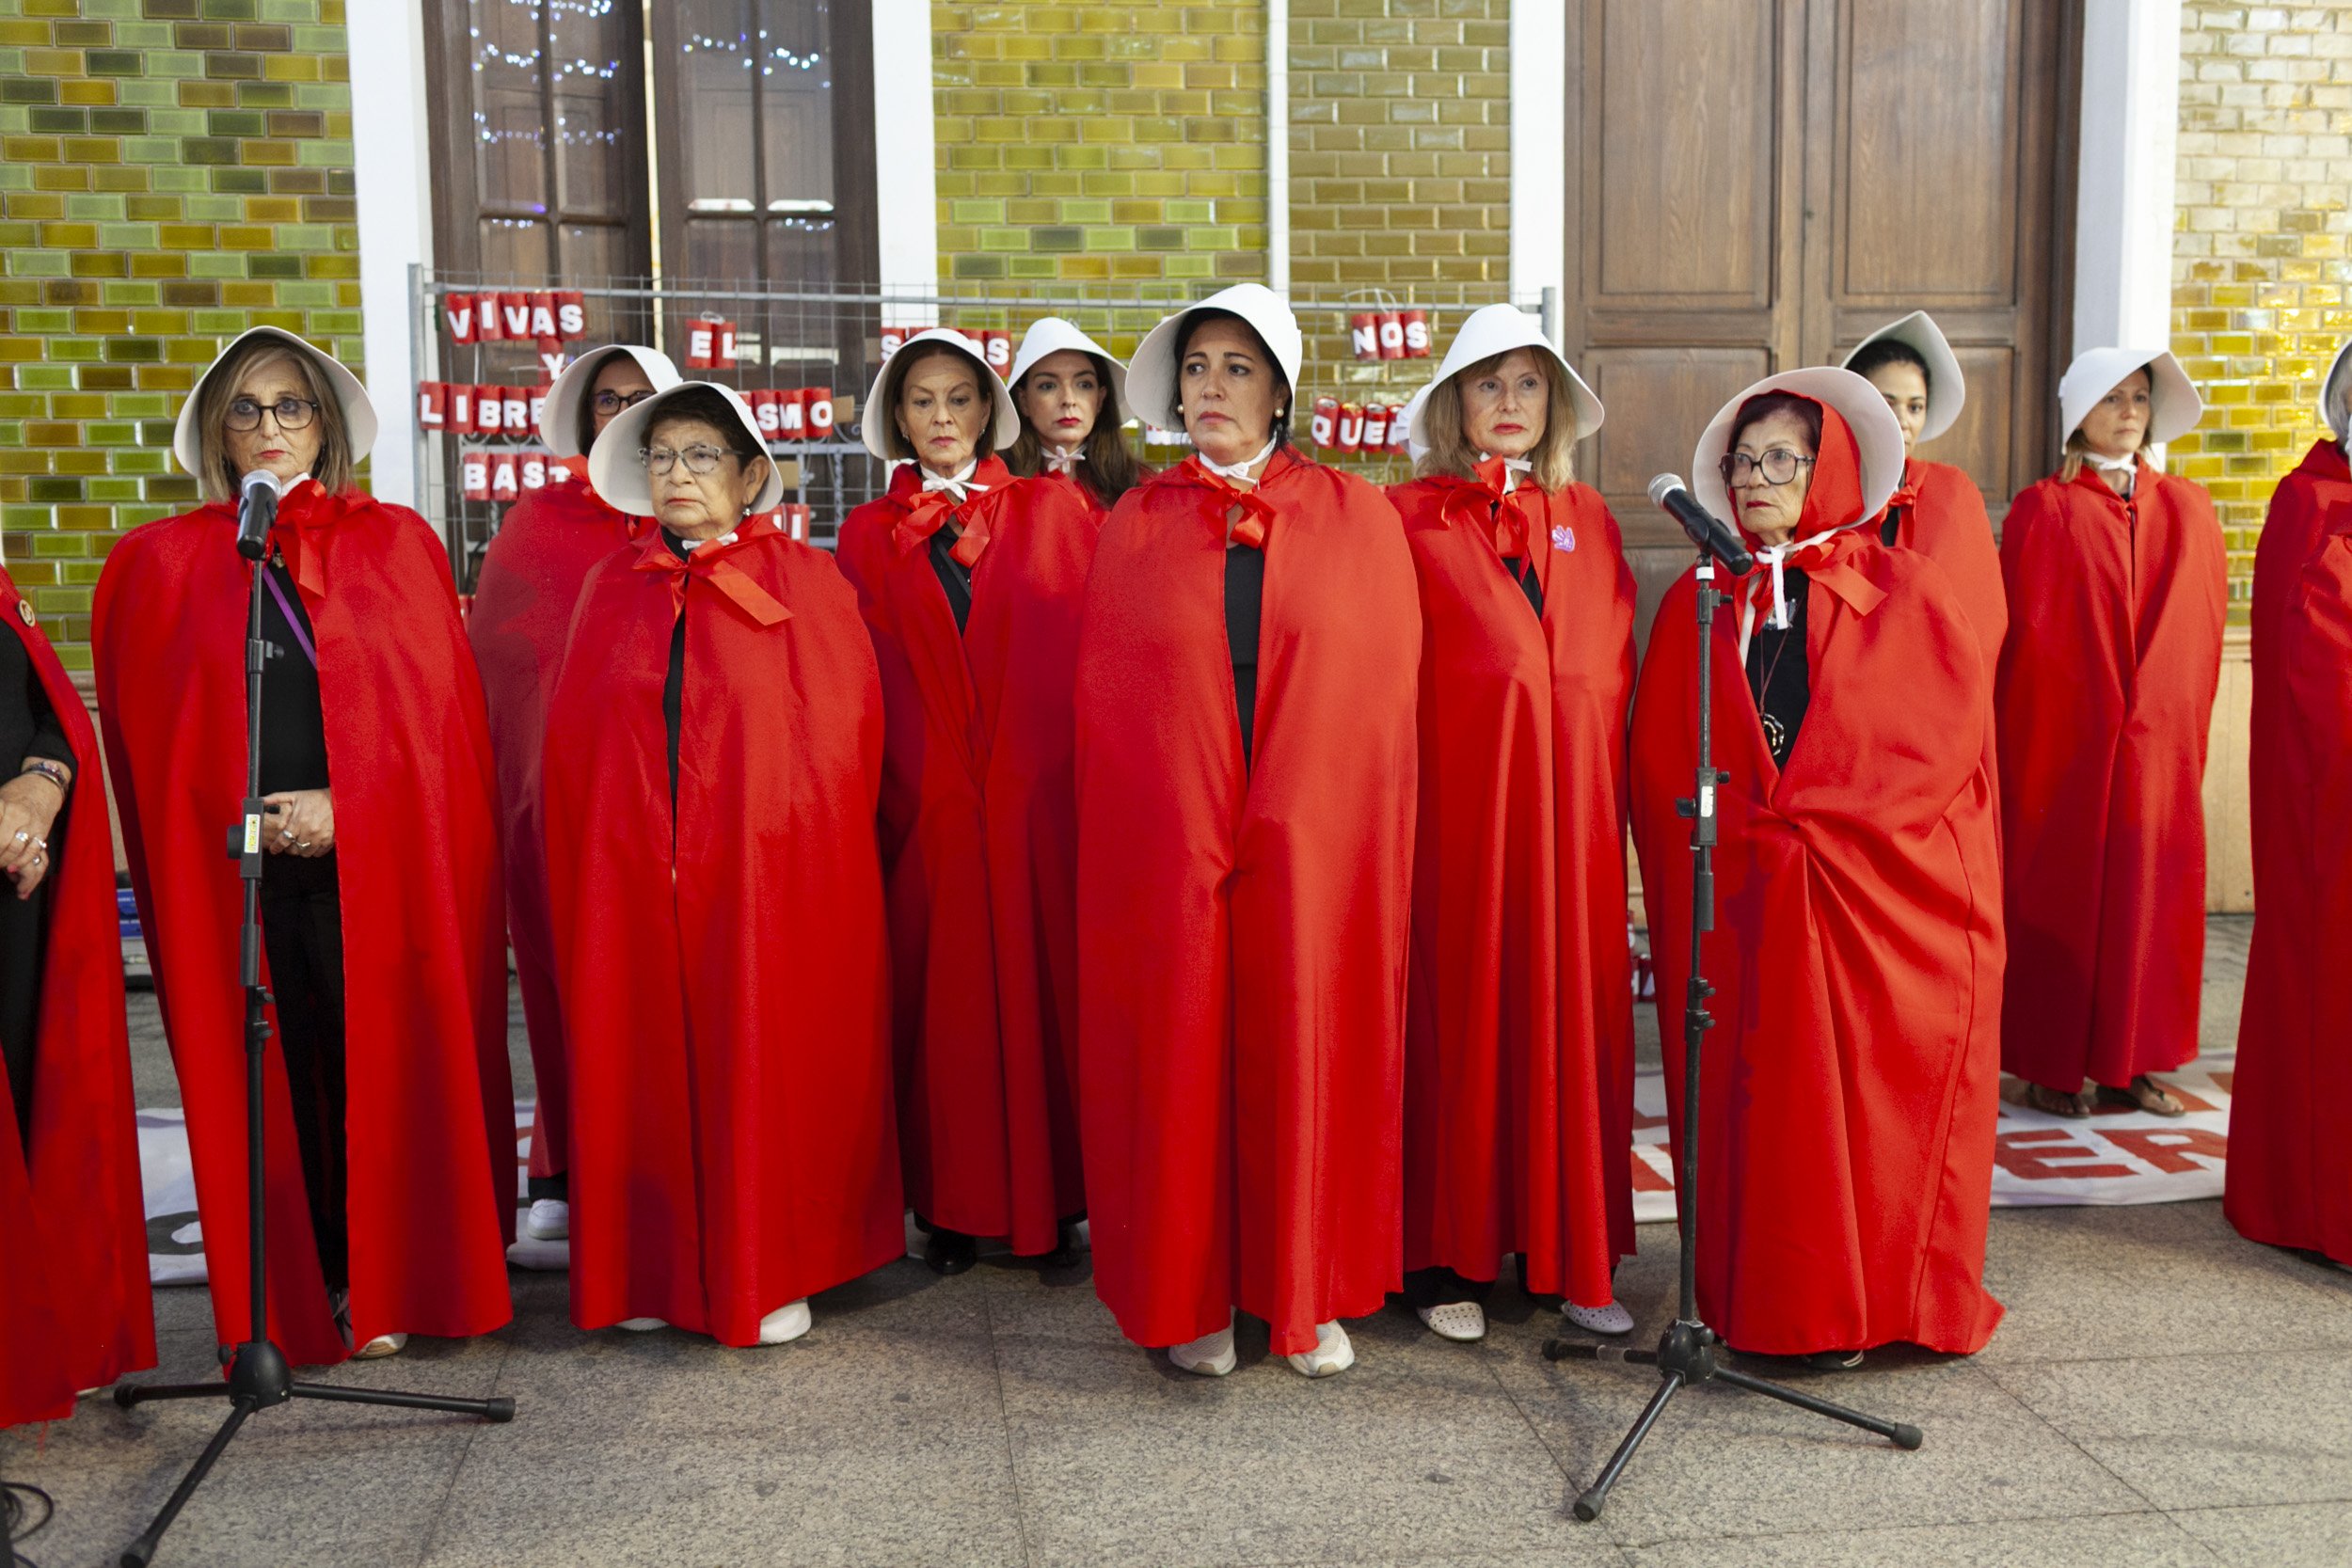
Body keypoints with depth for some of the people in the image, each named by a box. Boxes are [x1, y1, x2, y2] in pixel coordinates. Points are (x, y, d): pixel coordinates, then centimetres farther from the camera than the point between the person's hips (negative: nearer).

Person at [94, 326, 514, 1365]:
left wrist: (347, 807, -10)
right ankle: (296, 1303, 14)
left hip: (380, 862, -1)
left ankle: (390, 1289, 12)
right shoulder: (161, 563, 11)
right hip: (233, 874, 1)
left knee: (382, 1065, -1)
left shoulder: (397, 543, 9)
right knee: (270, 1077, 2)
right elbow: (148, 733, 7)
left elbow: (440, 704, 2)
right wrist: (249, 817, -6)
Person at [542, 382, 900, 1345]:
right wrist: (587, 861, 4)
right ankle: (654, 1272, 20)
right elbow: (571, 741, 12)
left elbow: (842, 733, -1)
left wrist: (806, 854, -5)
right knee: (642, 1069, 6)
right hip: (628, 879, 3)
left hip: (768, 876, -3)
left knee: (761, 1067, 1)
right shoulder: (611, 587, 13)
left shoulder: (806, 582, 2)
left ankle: (768, 1274, 14)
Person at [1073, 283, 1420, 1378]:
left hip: (1317, 844, 0)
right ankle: (1193, 1297, 17)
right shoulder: (1135, 526, 9)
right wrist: (1196, 814, -3)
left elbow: (1384, 685, 2)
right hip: (1168, 845, 1)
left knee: (1309, 1054, 4)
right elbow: (1103, 695, 6)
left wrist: (1283, 812, -4)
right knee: (1181, 1055, 3)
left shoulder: (1355, 515, 7)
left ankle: (1310, 1295, 19)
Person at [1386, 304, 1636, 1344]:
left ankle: (1572, 1256, 14)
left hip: (1574, 802, 4)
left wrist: (1614, 804, 5)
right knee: (1459, 1012, 0)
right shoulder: (1411, 517, 3)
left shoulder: (1588, 521, 15)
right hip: (1458, 798, -3)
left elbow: (1615, 672, 13)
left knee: (1571, 1011, 5)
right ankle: (1449, 1259, 9)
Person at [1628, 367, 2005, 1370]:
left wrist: (1794, 819, -11)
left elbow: (1943, 735, -6)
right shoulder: (1697, 607, 12)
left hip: (1879, 904, -2)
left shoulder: (1907, 594, 4)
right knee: (1752, 1096, 2)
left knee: (1868, 1093, -1)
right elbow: (1658, 767, 8)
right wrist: (1739, 835, -6)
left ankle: (1856, 1305, 12)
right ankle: (1760, 1304, 12)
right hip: (1736, 907, 2)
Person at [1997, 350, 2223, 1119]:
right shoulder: (2042, 510, -2)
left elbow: (2203, 629, 10)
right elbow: (2020, 631, -4)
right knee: (2059, 892, 1)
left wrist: (2186, 723, 4)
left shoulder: (2187, 510, 10)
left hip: (2157, 739, 4)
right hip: (2062, 737, -4)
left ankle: (2129, 1061, 15)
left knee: (2149, 894, 5)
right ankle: (2049, 1064, 9)